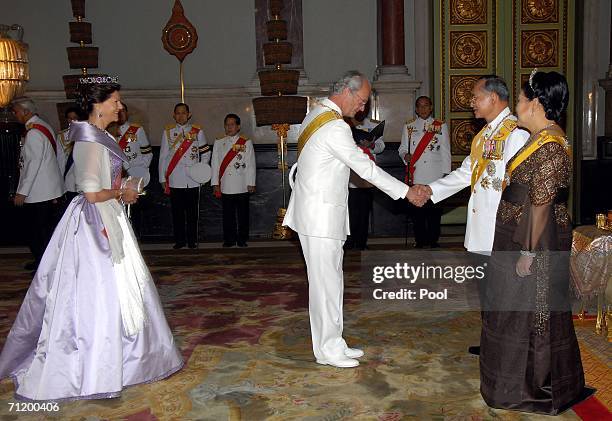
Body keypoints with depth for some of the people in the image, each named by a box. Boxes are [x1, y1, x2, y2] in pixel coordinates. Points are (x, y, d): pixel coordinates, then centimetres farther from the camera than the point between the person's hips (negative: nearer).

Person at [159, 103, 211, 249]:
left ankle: (192, 240, 13)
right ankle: (179, 240, 14)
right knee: (177, 212, 4)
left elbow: (206, 153, 12)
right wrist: (163, 178, 4)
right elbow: (163, 156, 7)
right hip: (174, 180, 0)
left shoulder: (198, 131, 6)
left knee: (192, 212, 4)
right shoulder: (168, 132, 7)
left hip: (192, 179, 0)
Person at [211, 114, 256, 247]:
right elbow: (215, 164, 8)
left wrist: (251, 183, -3)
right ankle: (229, 239, 14)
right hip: (225, 186, 2)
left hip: (242, 186, -2)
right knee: (228, 214, 5)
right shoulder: (218, 143, 10)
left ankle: (242, 239, 13)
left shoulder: (246, 143, 4)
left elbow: (251, 165, 1)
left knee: (243, 214, 4)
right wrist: (215, 183, 1)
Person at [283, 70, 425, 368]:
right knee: (326, 282, -2)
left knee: (331, 279, 14)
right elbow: (366, 168, -17)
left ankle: (332, 342, 23)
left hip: (320, 212, 10)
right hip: (321, 215, -10)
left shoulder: (316, 115, 12)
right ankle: (328, 349, 9)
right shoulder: (335, 127, -19)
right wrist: (406, 192, -10)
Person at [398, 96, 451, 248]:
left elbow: (445, 151, 7)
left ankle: (433, 240, 13)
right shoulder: (408, 126, 11)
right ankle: (420, 240, 12)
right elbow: (402, 148, 14)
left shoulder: (441, 126, 9)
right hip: (416, 175, 1)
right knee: (417, 210, 2)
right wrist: (405, 155, -10)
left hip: (435, 175, 0)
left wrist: (445, 173, 1)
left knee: (434, 209, 2)